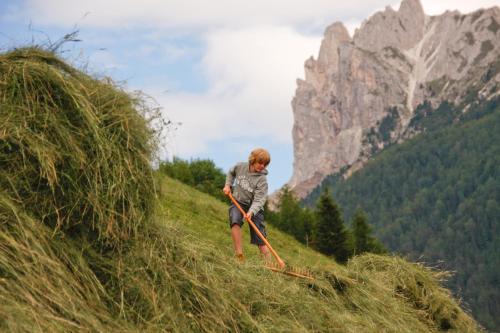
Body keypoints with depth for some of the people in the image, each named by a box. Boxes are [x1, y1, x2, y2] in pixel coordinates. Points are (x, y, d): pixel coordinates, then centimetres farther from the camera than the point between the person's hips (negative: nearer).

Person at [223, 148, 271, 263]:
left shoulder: (262, 180, -18)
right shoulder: (240, 167, -7)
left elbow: (259, 200, -25)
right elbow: (231, 172, 18)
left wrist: (251, 212, -41)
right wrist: (228, 185, 6)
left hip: (254, 207, -2)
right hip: (238, 202, 2)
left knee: (260, 238, -5)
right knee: (235, 220, -31)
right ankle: (239, 254, -34)